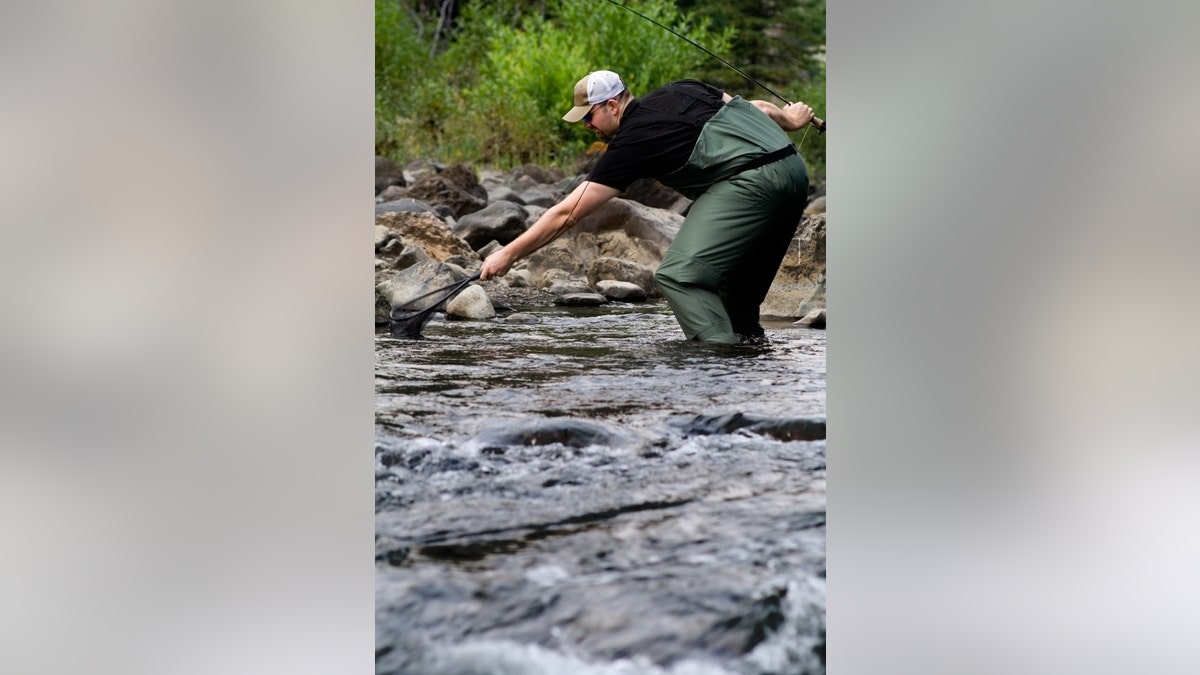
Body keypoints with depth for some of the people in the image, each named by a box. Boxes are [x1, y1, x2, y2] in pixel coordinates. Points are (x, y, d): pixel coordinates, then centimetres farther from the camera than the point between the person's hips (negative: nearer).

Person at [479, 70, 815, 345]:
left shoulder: (631, 141, 0)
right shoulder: (680, 90, 19)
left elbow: (568, 213, 1)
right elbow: (756, 107, 26)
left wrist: (509, 254, 7)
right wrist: (789, 118, 48)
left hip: (751, 180, -9)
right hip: (794, 169, 9)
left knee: (678, 275, -10)